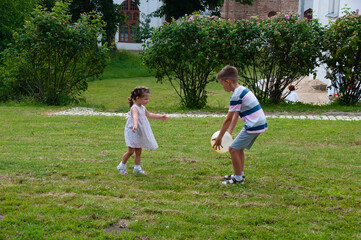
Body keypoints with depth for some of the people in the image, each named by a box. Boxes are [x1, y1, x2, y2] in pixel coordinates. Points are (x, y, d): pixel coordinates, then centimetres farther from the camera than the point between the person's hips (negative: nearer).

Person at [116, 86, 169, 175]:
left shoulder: (142, 107, 8)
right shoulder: (134, 108, -22)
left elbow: (149, 115, 28)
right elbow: (135, 117, -44)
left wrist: (161, 117, 34)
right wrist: (135, 125, -64)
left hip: (140, 133, 8)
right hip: (132, 132, -8)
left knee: (138, 151, 10)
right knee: (131, 151, -6)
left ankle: (137, 168, 20)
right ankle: (121, 166, 10)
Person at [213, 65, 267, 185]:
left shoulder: (236, 96, -16)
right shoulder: (243, 90, 14)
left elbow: (228, 119, -13)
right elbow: (236, 115, 17)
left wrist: (219, 137, -6)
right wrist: (229, 131, 17)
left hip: (254, 126, -10)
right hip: (261, 124, 10)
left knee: (233, 149, -2)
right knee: (239, 148, 20)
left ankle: (238, 178, 7)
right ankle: (240, 174, 29)